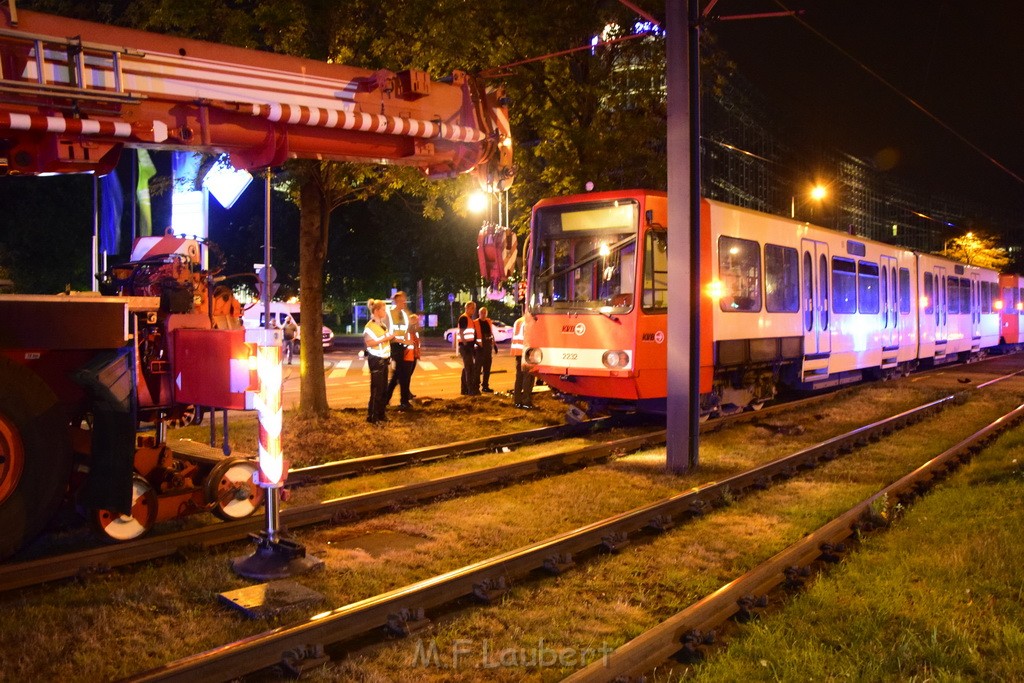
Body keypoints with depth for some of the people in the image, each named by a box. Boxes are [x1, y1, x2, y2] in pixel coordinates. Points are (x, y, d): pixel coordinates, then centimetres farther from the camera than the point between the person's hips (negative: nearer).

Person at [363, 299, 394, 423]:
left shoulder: (382, 325, 13)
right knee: (377, 389, -6)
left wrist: (390, 337, 9)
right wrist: (384, 339, -23)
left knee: (384, 388, 11)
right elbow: (369, 343, -23)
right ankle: (372, 416, 0)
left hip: (384, 359, 9)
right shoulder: (370, 326, -15)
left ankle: (380, 414, 19)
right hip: (376, 360, -8)